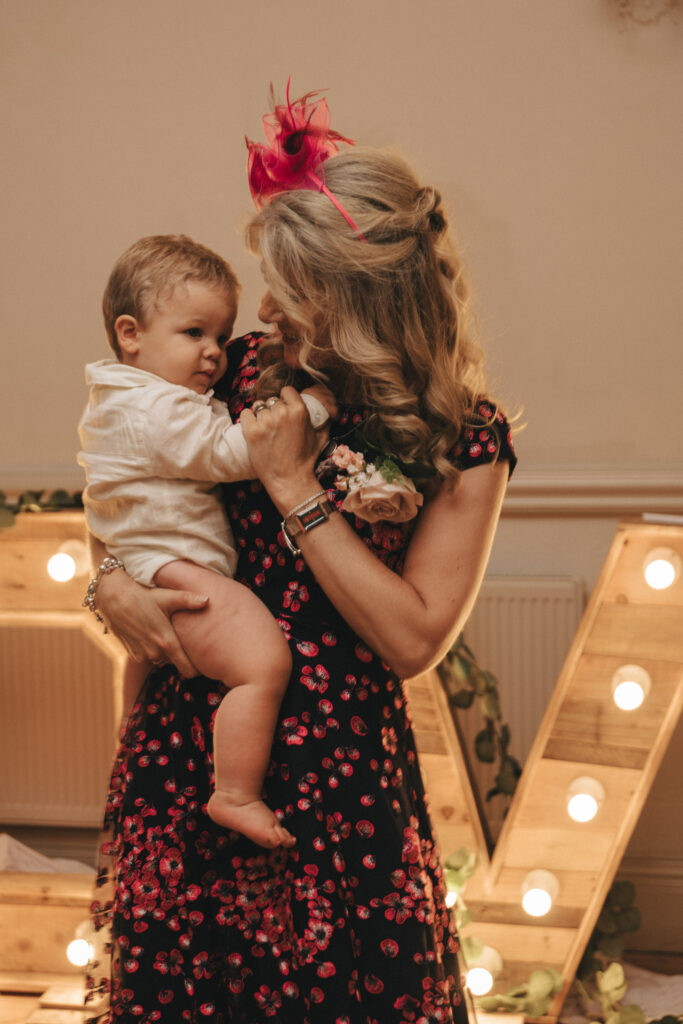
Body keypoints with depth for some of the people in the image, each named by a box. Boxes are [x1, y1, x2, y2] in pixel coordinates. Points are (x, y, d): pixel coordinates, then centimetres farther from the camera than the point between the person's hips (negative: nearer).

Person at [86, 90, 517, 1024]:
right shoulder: (251, 371, 2)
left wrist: (296, 487, -16)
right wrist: (112, 578, -8)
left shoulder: (466, 440, -8)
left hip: (339, 770, -3)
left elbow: (413, 640, -15)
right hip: (184, 738, 3)